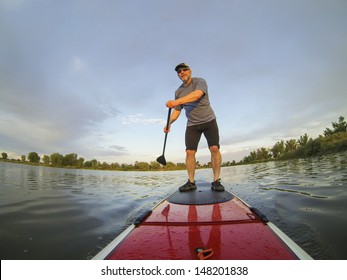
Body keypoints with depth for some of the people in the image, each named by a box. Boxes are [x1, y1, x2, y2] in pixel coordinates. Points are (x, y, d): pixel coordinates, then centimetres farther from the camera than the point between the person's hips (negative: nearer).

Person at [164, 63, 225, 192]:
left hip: (209, 121, -3)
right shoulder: (178, 92, 9)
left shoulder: (200, 81, -7)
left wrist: (177, 101, -43)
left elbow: (197, 94, -29)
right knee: (189, 152, -7)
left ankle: (216, 181, -7)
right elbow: (177, 110, 10)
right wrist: (169, 122, -9)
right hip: (192, 124, 4)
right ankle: (191, 182, 1)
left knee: (214, 148, -14)